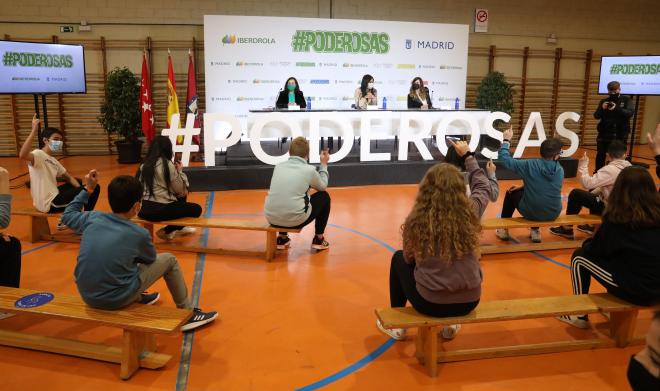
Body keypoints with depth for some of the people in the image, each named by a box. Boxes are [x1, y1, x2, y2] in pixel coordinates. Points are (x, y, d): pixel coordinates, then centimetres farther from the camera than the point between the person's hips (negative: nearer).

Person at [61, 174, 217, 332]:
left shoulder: (93, 218, -4)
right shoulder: (139, 234, -14)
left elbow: (67, 215, 19)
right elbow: (151, 258, 8)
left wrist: (87, 190, 20)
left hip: (87, 296, 6)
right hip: (117, 299, -5)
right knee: (169, 260, 9)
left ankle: (138, 298, 45)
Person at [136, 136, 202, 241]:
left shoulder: (144, 165, 8)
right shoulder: (167, 164, -13)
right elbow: (180, 190, -6)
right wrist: (179, 171, 7)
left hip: (144, 209, 8)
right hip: (160, 210, -8)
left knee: (181, 196, 29)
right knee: (196, 209, 11)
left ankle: (179, 228, 38)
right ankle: (166, 231, 8)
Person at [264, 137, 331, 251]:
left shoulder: (278, 166, 9)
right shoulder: (309, 169, -3)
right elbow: (323, 186, 18)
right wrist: (324, 164, 29)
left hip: (272, 218, 5)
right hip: (295, 219, -4)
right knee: (324, 196, 19)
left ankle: (282, 238, 33)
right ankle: (318, 239, 23)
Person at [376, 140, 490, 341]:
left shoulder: (416, 220, -15)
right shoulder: (470, 212, -10)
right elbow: (483, 186, 14)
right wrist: (468, 155, 26)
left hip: (431, 303, -3)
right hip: (469, 301, 3)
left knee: (398, 258, 23)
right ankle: (450, 324, 40)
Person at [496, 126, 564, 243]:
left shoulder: (530, 165, -18)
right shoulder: (560, 170, -4)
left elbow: (504, 158, -11)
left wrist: (506, 140, 1)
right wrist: (524, 186, 15)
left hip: (531, 213, -4)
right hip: (553, 214, 4)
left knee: (511, 193, 25)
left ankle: (504, 230, 34)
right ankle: (535, 231, 39)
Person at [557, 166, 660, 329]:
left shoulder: (617, 219, -13)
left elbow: (593, 250, -1)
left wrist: (590, 242, 21)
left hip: (635, 289, -6)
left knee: (579, 257, 9)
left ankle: (580, 315, 20)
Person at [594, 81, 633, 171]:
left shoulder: (626, 100, 3)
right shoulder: (604, 101, 7)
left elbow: (630, 113, -11)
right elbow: (596, 116, 1)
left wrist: (617, 108, -26)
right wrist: (602, 109, -20)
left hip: (620, 134, -2)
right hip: (604, 133, 2)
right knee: (600, 155, 5)